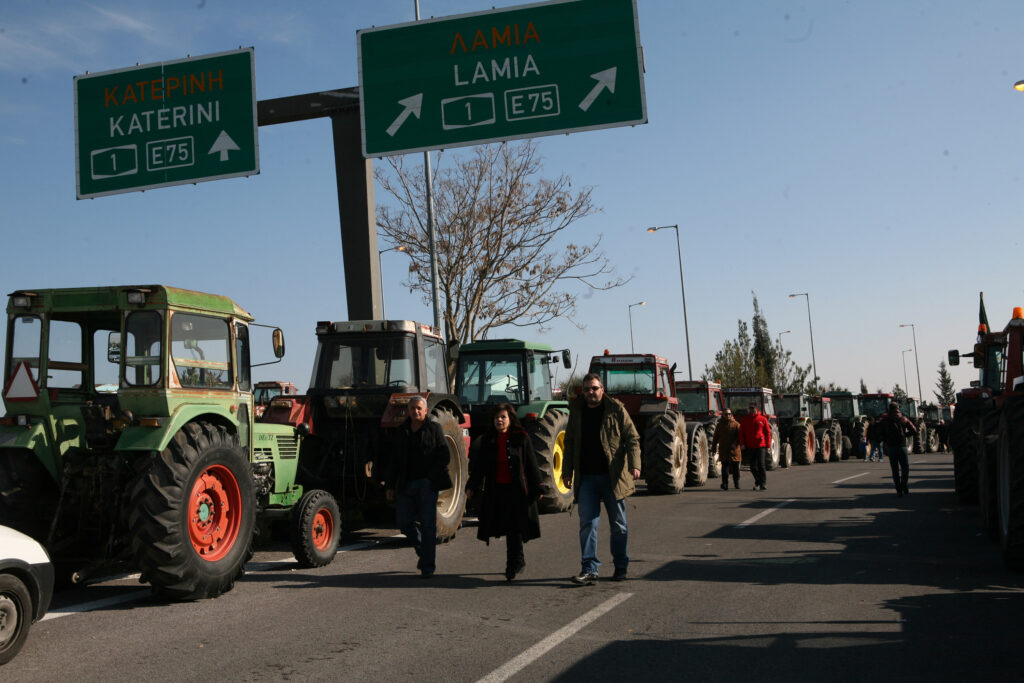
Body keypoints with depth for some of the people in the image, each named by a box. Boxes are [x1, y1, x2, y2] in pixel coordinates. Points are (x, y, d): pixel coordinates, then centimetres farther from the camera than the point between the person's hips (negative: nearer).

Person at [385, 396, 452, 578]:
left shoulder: (434, 428, 3)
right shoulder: (402, 432, 13)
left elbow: (443, 455, -2)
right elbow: (395, 461, 15)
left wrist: (432, 477, -12)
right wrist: (390, 486, 11)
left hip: (427, 484, -4)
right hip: (406, 485, 4)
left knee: (428, 524, -3)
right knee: (403, 522, 1)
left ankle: (427, 567, 5)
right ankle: (422, 549, 27)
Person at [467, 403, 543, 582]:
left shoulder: (521, 439, 0)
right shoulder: (487, 440, 8)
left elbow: (531, 465, 0)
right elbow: (479, 466, 8)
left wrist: (536, 489, -2)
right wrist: (473, 486, -2)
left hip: (516, 490, -3)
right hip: (495, 491, 4)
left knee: (514, 529, -7)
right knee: (504, 527, 9)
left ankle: (512, 567, -2)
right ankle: (519, 561, 27)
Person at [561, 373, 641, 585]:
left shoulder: (616, 410, -1)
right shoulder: (576, 411, 9)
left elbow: (632, 438, -3)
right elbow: (569, 443, 16)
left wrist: (634, 465, -17)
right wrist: (567, 472, 11)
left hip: (612, 477, -2)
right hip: (586, 478, 2)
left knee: (618, 525, 9)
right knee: (587, 524, -5)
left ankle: (620, 567, 23)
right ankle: (589, 570, -3)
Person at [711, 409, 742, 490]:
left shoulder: (736, 424, 3)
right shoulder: (719, 425, 10)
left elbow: (739, 436, 1)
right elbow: (715, 438, 14)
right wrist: (713, 448, 12)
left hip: (734, 450, 0)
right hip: (723, 450, 0)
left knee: (735, 467, 8)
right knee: (725, 467, -6)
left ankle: (736, 483, 25)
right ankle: (725, 484, -6)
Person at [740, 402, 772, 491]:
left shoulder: (763, 419, 3)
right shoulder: (745, 419, 10)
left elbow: (768, 433, 4)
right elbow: (741, 432, 11)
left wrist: (768, 446, -1)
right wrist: (742, 443, -1)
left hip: (760, 446, -3)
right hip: (749, 447, 3)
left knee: (761, 465, -8)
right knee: (753, 467, 8)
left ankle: (763, 484, -4)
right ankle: (758, 482, 26)